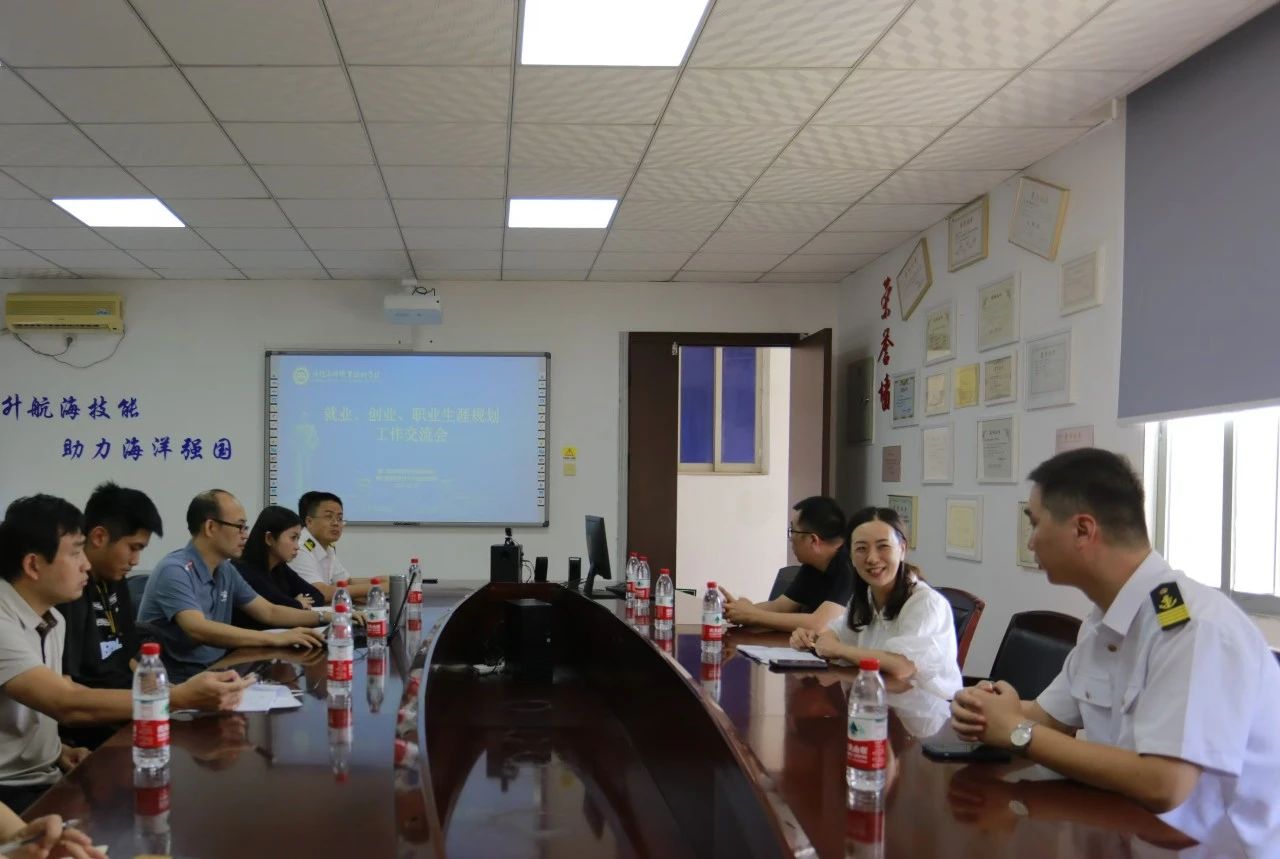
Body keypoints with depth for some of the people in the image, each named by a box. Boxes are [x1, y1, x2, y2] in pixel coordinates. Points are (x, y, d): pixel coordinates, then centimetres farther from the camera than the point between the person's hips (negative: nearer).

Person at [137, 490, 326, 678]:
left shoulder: (225, 570, 9)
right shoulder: (174, 571, -17)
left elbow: (269, 612, 16)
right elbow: (199, 630, -30)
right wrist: (276, 639, -32)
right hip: (175, 679, -8)